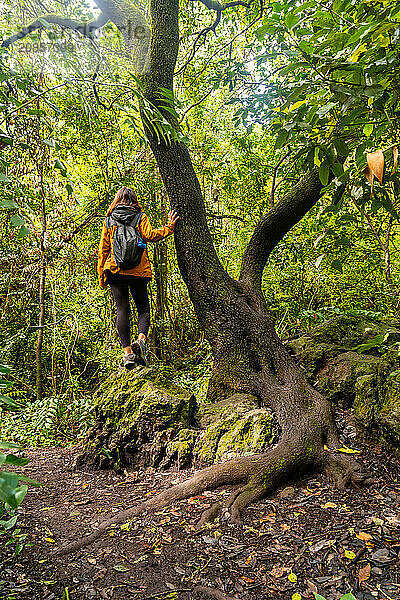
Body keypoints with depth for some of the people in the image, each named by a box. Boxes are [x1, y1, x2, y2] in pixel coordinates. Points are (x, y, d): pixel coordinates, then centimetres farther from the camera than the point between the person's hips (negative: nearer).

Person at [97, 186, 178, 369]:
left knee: (122, 309, 2)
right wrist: (169, 227, 2)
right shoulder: (140, 217, 5)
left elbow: (103, 249, 9)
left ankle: (127, 352, -5)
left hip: (115, 271, 1)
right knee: (143, 307, 9)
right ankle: (141, 339, -17)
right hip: (139, 271, -1)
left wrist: (101, 275, 13)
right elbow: (150, 235, -11)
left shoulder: (109, 220, 11)